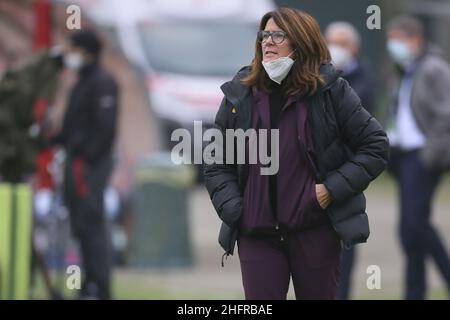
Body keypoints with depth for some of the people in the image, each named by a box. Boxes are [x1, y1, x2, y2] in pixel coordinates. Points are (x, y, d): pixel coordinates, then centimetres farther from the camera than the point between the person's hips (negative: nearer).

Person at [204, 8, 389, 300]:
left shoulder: (331, 90, -3)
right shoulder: (240, 94, 5)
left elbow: (375, 146, 1)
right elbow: (217, 163, 11)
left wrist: (334, 188, -9)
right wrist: (232, 210, -3)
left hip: (316, 229, -2)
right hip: (256, 234, 2)